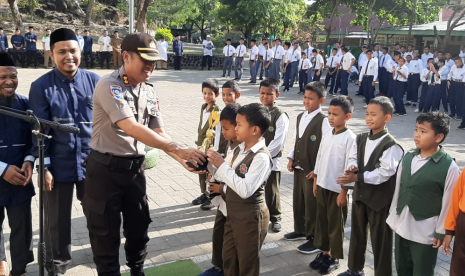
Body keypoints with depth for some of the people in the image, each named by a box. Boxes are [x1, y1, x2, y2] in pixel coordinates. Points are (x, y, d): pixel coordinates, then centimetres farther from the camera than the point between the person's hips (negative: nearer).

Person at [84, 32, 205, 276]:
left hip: (135, 168, 7)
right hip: (105, 169, -6)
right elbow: (132, 128, -29)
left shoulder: (150, 92, 5)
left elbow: (158, 132, 3)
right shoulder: (109, 86, -19)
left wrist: (182, 159, -14)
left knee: (139, 227, 19)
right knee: (106, 233, 8)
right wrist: (178, 149, -31)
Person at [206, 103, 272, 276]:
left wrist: (222, 166, -29)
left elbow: (245, 190, -31)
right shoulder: (240, 149, 3)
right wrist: (210, 164, -3)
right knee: (229, 261, 23)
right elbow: (225, 176, 11)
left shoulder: (261, 157, -24)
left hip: (250, 217, -9)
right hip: (233, 214, 9)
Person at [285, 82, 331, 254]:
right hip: (299, 168, 8)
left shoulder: (324, 121, -17)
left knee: (312, 205, 3)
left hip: (313, 171, -8)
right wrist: (291, 158, 5)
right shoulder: (300, 117, 8)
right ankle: (300, 230, 37)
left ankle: (315, 239, 17)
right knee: (298, 201, 19)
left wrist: (317, 170, -18)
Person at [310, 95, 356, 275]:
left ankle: (334, 258, 23)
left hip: (337, 189, -6)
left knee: (335, 224, 7)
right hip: (322, 185, 7)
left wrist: (344, 192, -14)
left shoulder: (350, 138, -16)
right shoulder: (327, 134, 4)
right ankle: (324, 253, 32)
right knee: (321, 220, 16)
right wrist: (315, 181, 13)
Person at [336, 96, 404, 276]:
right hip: (360, 194, 7)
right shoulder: (360, 139, 4)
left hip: (380, 199, -7)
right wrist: (352, 166, -19)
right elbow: (353, 158, 5)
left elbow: (384, 173, -24)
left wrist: (357, 177, -28)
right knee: (357, 233, 21)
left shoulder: (391, 145, -18)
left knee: (380, 239, 5)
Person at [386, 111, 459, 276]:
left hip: (426, 232, -5)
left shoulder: (449, 167, -16)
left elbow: (448, 203, -12)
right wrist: (392, 217, 12)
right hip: (401, 226, 6)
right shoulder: (407, 157, 0)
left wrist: (441, 232, -8)